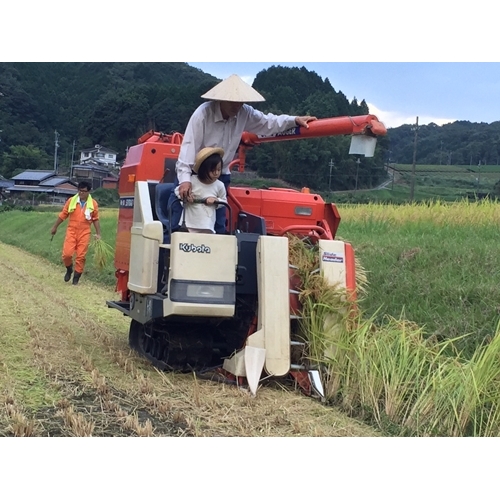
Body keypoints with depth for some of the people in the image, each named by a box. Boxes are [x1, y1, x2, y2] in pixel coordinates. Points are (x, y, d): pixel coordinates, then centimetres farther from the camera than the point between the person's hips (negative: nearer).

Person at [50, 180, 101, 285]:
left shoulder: (93, 204, -1)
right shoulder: (71, 201, -2)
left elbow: (95, 220, 6)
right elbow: (63, 215, 7)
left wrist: (98, 234, 3)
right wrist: (55, 227, 13)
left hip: (84, 233, 0)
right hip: (71, 231, 0)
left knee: (81, 256, 0)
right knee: (67, 254, -9)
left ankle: (76, 277, 15)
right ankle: (69, 270, 21)